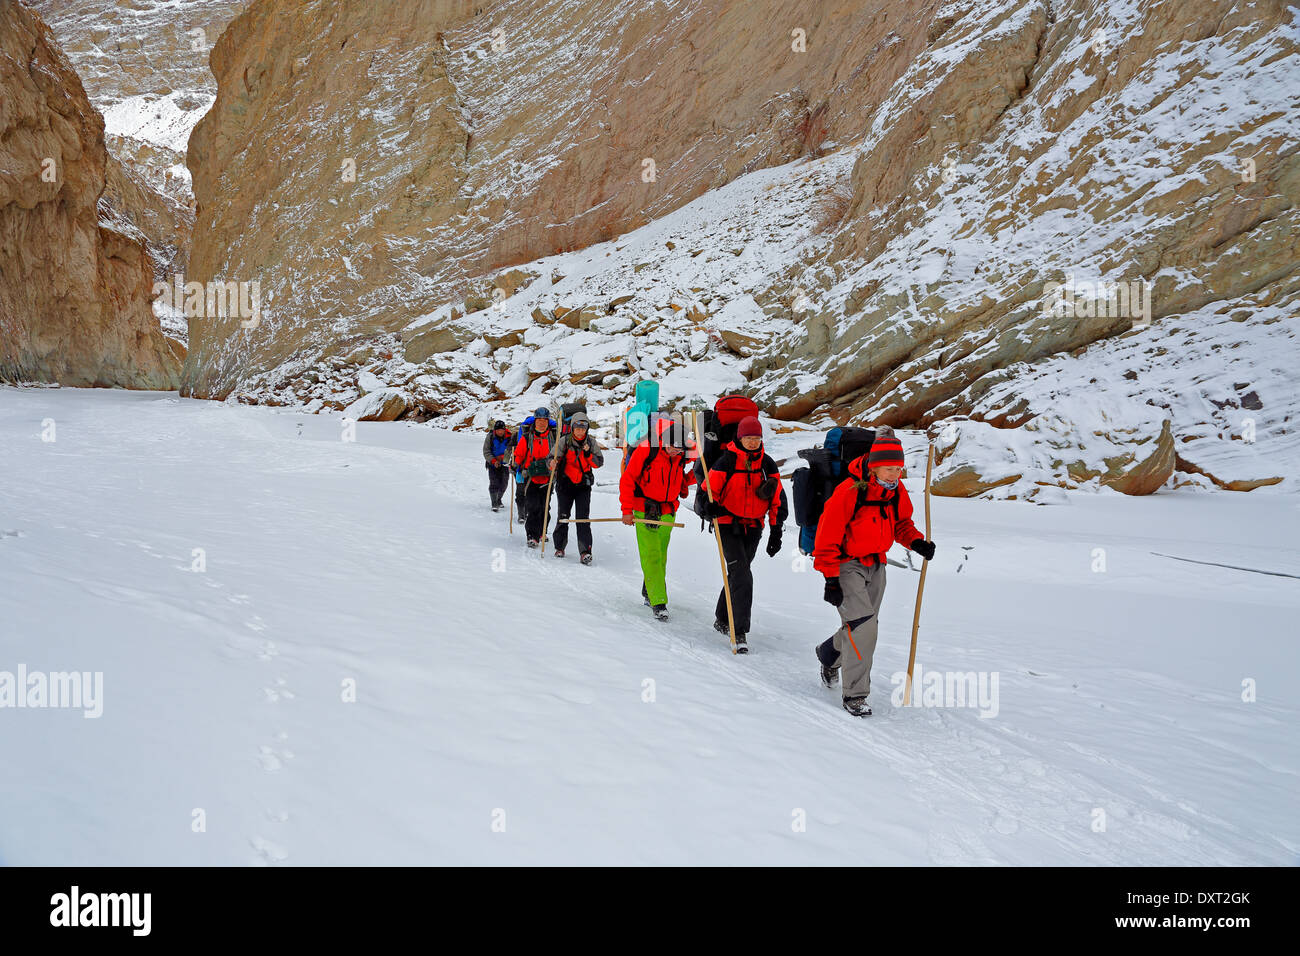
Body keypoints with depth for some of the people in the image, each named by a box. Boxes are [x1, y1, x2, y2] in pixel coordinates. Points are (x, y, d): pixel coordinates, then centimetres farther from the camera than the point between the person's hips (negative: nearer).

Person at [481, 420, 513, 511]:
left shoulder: (509, 437, -10)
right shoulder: (490, 436, -10)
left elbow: (511, 450, -13)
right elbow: (486, 451, -8)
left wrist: (502, 457, -29)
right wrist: (493, 461, -21)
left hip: (504, 463, 1)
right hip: (492, 463, -1)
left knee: (503, 483, 6)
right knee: (494, 483, -12)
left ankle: (499, 499, 32)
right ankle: (494, 504, -7)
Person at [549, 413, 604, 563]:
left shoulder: (591, 442, 1)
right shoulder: (564, 441, -4)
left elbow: (598, 463, 1)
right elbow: (554, 457, -5)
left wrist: (588, 453, -17)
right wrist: (553, 463, -29)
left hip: (584, 485, 0)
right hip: (565, 484, 0)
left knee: (583, 517, -8)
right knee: (563, 516, 5)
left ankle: (585, 552, -11)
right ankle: (559, 547, 23)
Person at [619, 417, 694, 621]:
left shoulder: (681, 455, -1)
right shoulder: (646, 449, -17)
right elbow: (628, 479, -11)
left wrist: (693, 476, -7)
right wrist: (627, 510, -12)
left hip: (668, 511, 5)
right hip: (645, 509, -5)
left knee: (661, 554, 12)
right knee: (651, 555, -10)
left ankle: (649, 591, 31)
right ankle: (658, 603, -10)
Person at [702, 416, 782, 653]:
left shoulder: (767, 465, 3)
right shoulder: (726, 462, -10)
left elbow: (776, 501, 10)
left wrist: (776, 532, 8)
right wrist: (711, 507, -29)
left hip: (753, 529, 5)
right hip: (728, 526, -4)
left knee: (738, 574, 14)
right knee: (742, 576, -15)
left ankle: (722, 620, 34)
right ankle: (739, 631, -12)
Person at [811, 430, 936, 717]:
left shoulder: (897, 491, -4)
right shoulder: (849, 492, -23)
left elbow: (901, 523, 14)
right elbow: (828, 536, -19)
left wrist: (916, 542, -7)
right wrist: (831, 578, -19)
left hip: (875, 565, 7)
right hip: (846, 565, -7)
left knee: (865, 626, 14)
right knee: (862, 624, -17)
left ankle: (829, 654, 44)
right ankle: (854, 694, -6)